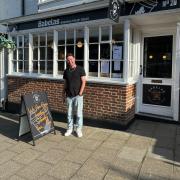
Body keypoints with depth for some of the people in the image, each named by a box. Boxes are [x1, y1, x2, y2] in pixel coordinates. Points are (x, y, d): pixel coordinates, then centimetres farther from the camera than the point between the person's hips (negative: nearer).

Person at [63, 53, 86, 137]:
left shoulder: (80, 69, -2)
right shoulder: (66, 71, 9)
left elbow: (83, 82, -4)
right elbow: (65, 84, 15)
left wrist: (80, 93, -11)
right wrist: (63, 94, 9)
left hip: (78, 95, -3)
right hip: (69, 96, 4)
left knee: (79, 113, 1)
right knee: (69, 113, 9)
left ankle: (78, 129, 15)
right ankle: (70, 129, 22)